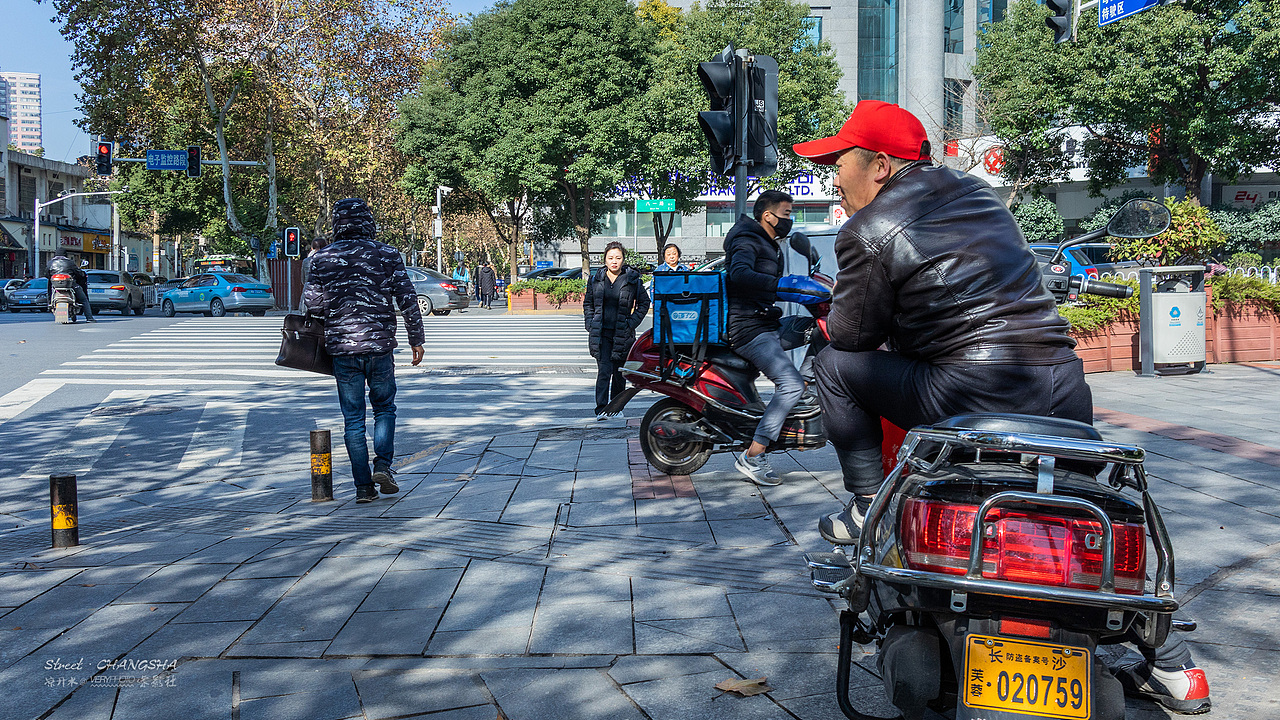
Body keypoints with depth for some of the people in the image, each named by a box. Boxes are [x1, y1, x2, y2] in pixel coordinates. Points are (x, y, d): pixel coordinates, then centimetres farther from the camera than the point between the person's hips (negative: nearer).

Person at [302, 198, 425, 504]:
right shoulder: (387, 255, 0)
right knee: (385, 407, 17)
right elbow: (408, 300, -3)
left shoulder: (324, 257, 2)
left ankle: (363, 486, 7)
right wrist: (416, 340, 5)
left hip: (342, 346, 1)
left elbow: (312, 301, -5)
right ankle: (382, 465, -1)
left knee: (353, 418, 7)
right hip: (379, 345, 0)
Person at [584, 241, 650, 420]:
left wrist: (632, 323, -1)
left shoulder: (632, 279, 0)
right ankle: (601, 409, -13)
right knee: (604, 370, -11)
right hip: (601, 333, 0)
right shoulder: (596, 279, 6)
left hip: (623, 334, 0)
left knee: (619, 372, 8)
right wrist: (591, 323, 5)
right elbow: (587, 303, 18)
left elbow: (644, 303, 7)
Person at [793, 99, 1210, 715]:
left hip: (970, 397, -7)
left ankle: (869, 506, 12)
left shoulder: (866, 232, -3)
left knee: (834, 364, 9)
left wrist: (833, 320, 23)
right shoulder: (978, 192, 19)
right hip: (1064, 386, 7)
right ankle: (1172, 667, 28)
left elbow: (854, 332, 1)